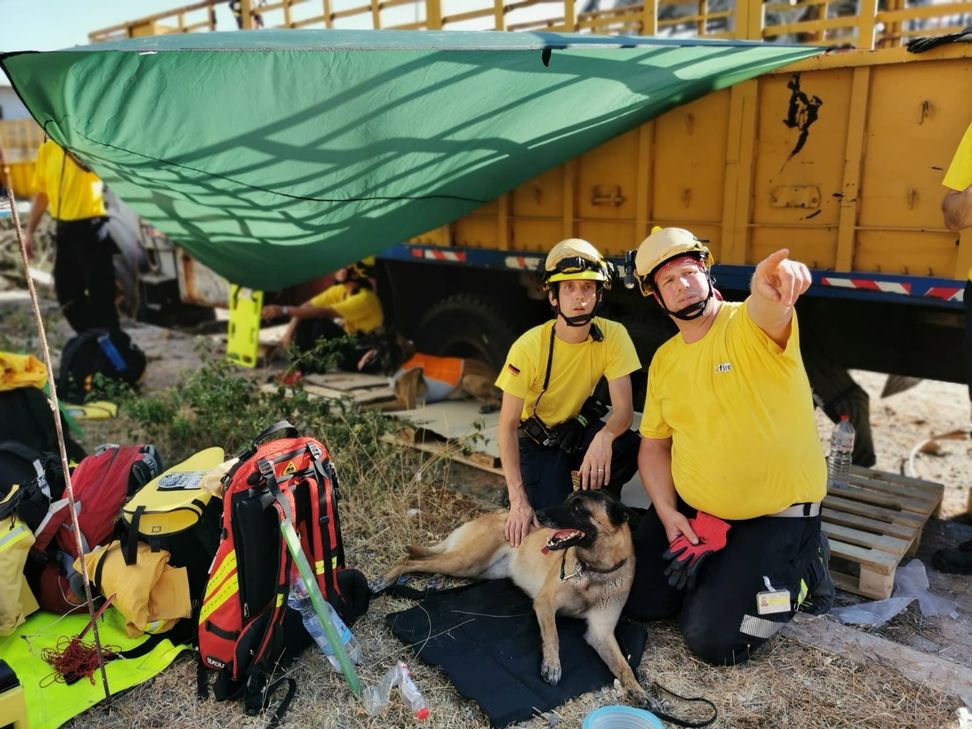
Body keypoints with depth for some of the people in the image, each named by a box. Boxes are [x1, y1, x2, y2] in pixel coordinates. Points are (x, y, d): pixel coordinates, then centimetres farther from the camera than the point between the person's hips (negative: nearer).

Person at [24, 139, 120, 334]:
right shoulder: (47, 149, 9)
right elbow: (42, 193, 17)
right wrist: (29, 231, 17)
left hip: (91, 228, -6)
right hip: (63, 230, 7)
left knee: (100, 294, -3)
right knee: (67, 294, 13)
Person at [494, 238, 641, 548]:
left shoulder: (613, 335, -20)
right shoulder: (529, 347, -27)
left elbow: (623, 408, -22)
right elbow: (508, 426, -22)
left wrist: (604, 437, -47)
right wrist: (518, 500, -29)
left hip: (580, 426, 3)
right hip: (538, 438, -2)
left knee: (629, 447, -30)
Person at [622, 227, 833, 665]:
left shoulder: (751, 324, -15)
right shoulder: (664, 360, 4)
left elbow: (770, 310, -41)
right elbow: (653, 445, 8)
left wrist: (770, 286, -67)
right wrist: (667, 513, -7)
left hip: (776, 512, -6)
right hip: (689, 507, 6)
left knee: (712, 640, -11)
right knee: (635, 601, 6)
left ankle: (797, 565, 13)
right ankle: (719, 565, 26)